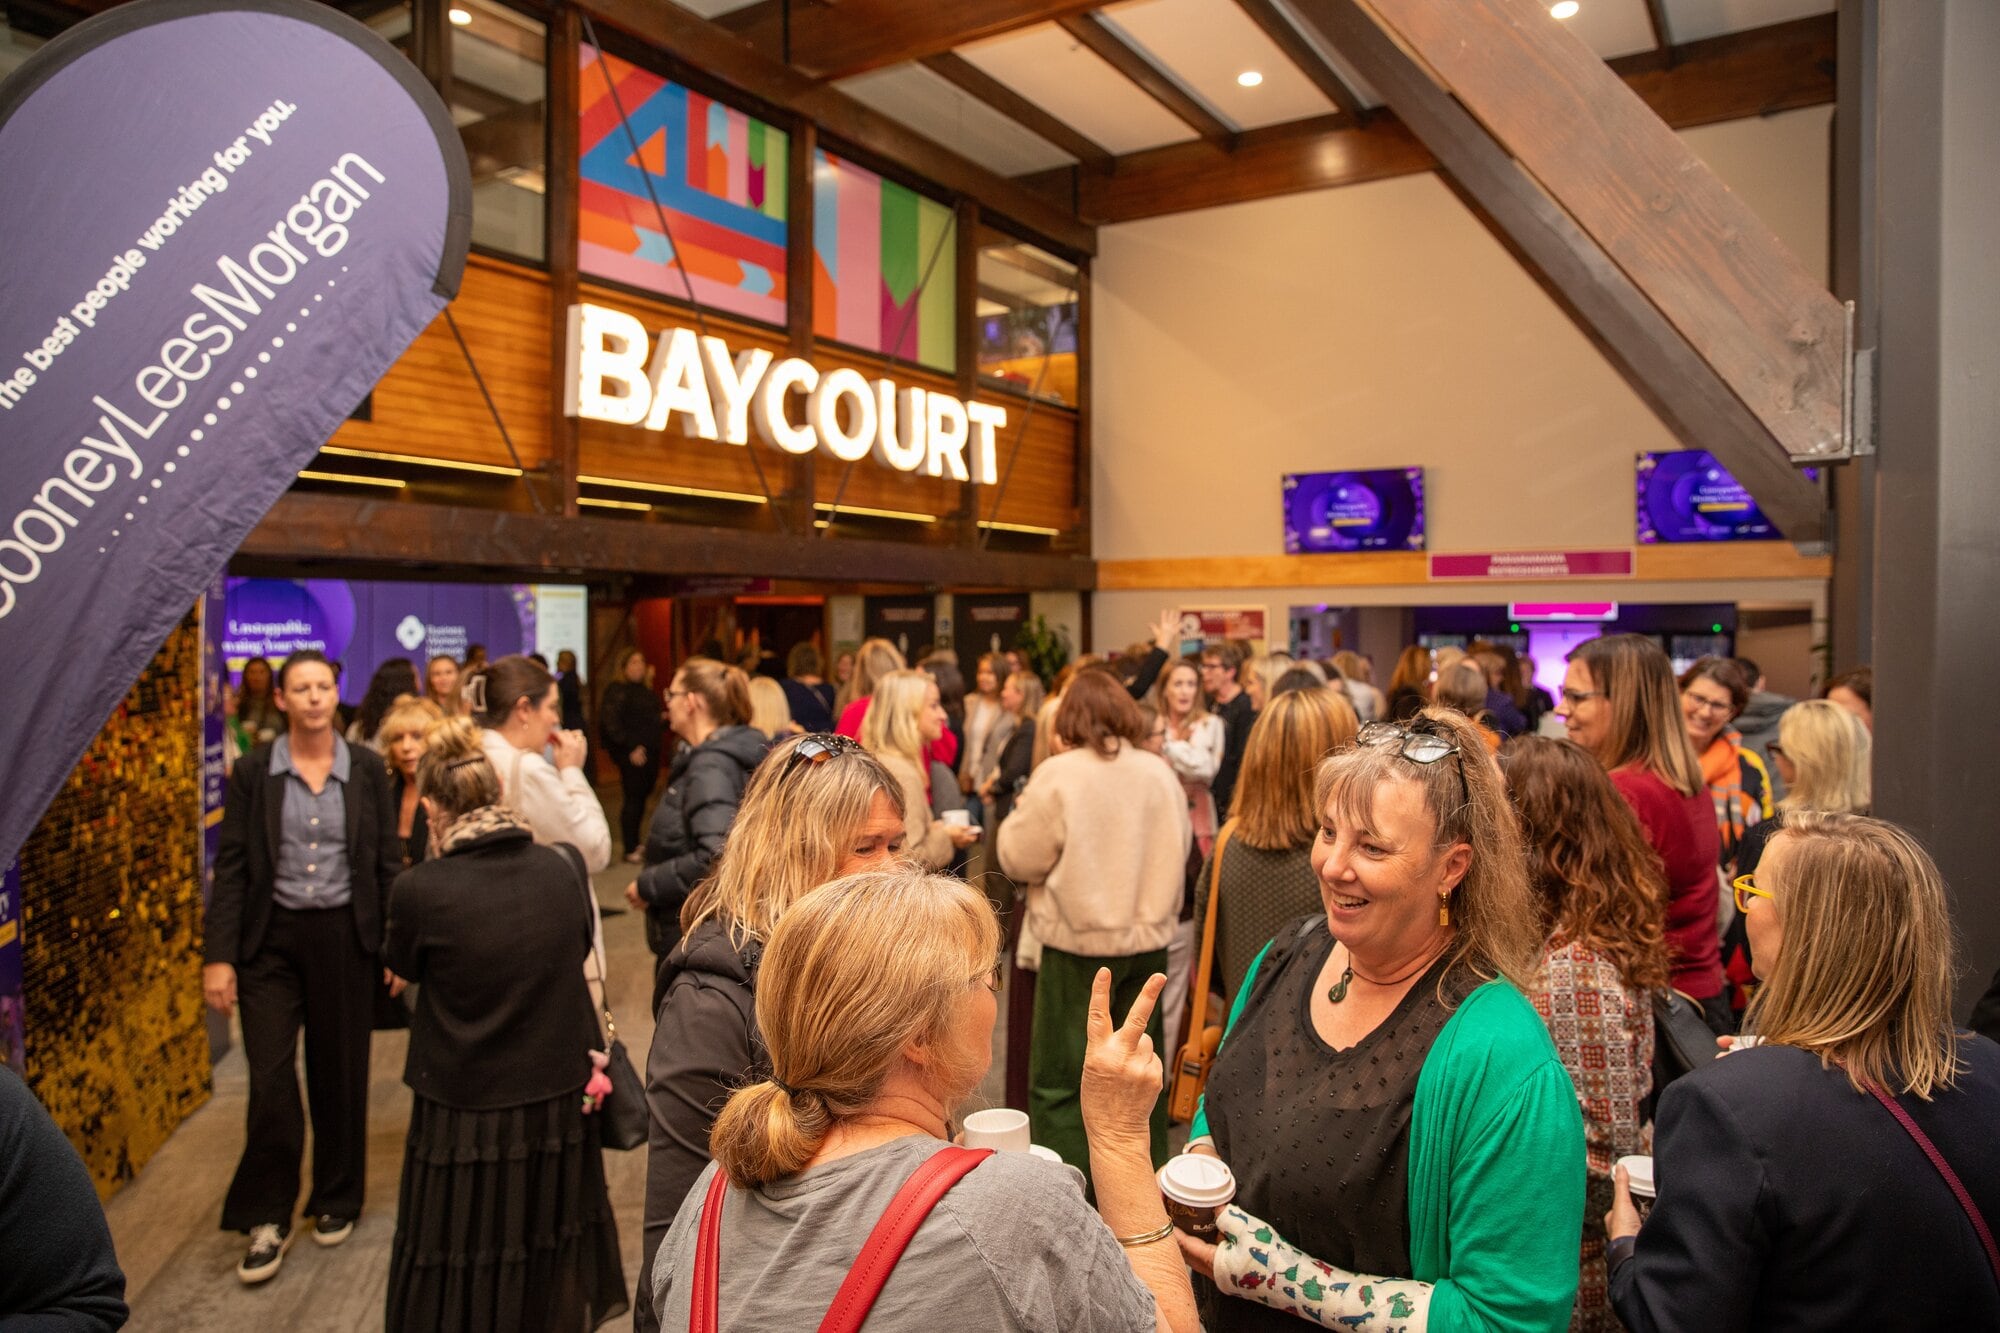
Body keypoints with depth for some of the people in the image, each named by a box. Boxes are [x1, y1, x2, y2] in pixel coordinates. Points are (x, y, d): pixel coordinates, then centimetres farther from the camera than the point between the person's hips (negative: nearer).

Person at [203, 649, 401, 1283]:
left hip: (346, 937, 1)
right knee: (270, 1078, -1)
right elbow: (231, 868, -1)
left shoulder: (368, 772, 0)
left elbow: (388, 863, 3)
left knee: (340, 1074, 11)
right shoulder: (252, 772, -1)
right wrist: (218, 956, -7)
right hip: (271, 938, 0)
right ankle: (268, 1219, 15)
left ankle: (336, 1198, 29)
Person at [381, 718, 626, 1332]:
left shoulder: (419, 890, -19)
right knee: (553, 1281, 22)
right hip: (560, 1104, 3)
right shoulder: (565, 868, -11)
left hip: (464, 1117, -3)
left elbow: (401, 972, 2)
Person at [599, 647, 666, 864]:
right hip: (630, 754, -7)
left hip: (649, 753, 7)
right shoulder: (616, 691, -6)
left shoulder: (645, 691, 18)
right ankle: (630, 849, 3)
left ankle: (632, 842, 20)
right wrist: (631, 748, -17)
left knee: (642, 797, 9)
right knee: (633, 799, -5)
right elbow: (611, 724, -14)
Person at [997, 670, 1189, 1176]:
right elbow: (1180, 849, 10)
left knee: (1060, 1080, 7)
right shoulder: (1160, 773, -1)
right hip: (1148, 941, 5)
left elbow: (1019, 859, -9)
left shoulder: (1058, 775, -14)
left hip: (1077, 944, -4)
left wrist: (1021, 812, 7)